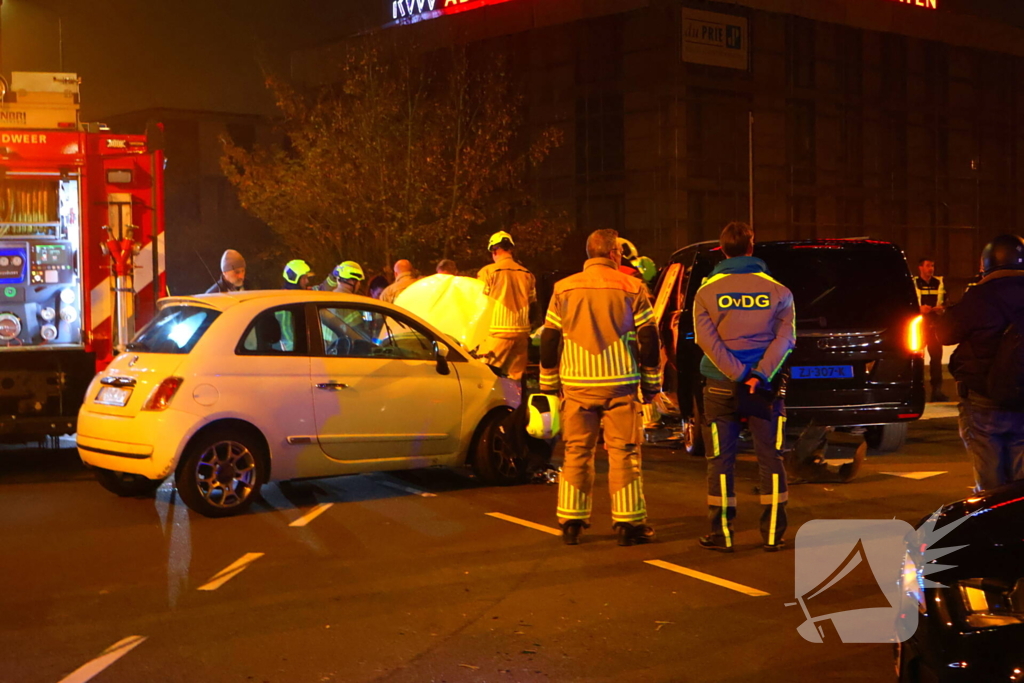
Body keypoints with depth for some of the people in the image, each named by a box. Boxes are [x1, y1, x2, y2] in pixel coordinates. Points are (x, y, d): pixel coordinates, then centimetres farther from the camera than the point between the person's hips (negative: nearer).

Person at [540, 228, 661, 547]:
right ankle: (628, 523, 6)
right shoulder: (631, 288, 0)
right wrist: (651, 383, 9)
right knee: (624, 452, 4)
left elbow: (549, 340, 8)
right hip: (620, 385, -2)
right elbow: (648, 339, 1)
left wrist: (549, 383, 16)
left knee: (577, 452, 9)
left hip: (576, 386, 2)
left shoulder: (564, 289, 6)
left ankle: (571, 522, 11)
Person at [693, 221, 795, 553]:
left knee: (721, 462, 5)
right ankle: (773, 534, 7)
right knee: (770, 460, 6)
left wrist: (740, 375, -13)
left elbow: (707, 340, -10)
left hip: (721, 387, 0)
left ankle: (721, 534, 7)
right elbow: (785, 338, -7)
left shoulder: (707, 292, -1)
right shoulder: (777, 291, 1)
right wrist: (760, 375, -13)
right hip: (766, 388, 1)